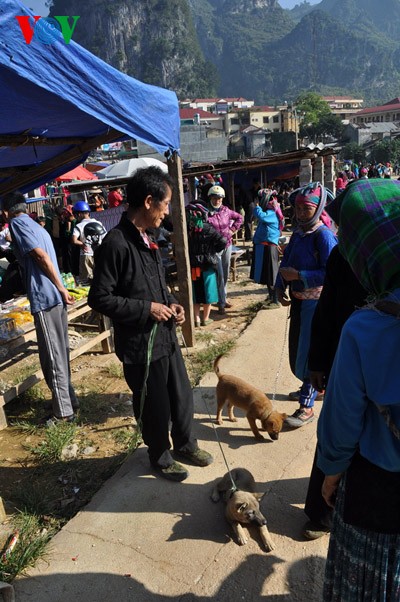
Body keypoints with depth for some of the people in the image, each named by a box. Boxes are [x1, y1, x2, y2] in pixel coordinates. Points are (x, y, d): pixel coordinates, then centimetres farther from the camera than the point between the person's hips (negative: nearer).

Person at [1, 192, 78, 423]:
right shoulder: (37, 226, 20)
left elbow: (42, 257, -15)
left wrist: (61, 289, -12)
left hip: (44, 298, -9)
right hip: (56, 297, 9)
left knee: (52, 357, -1)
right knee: (61, 353, 16)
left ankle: (64, 411, 7)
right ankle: (70, 399, 26)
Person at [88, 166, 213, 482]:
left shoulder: (146, 238, 6)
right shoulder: (115, 244, -21)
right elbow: (100, 298, -20)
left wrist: (172, 303, 1)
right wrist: (147, 309, -20)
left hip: (166, 334, 8)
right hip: (140, 342, -8)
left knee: (182, 394, 21)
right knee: (155, 405, 12)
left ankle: (185, 444, 45)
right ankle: (161, 457, 38)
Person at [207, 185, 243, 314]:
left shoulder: (226, 210, 4)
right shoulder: (206, 212, -12)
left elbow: (239, 218, 19)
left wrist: (233, 229, 11)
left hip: (227, 245, 6)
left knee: (226, 274, 15)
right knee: (219, 275, -5)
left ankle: (223, 297, 31)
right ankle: (221, 302, 5)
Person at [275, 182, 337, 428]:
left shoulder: (324, 235, -18)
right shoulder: (298, 233, 5)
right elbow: (286, 261, 11)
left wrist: (298, 276, -26)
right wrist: (280, 287, -2)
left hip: (316, 302, -8)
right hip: (298, 300, 8)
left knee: (309, 352, -2)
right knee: (298, 347, 19)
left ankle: (307, 406, 10)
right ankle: (317, 385, 43)